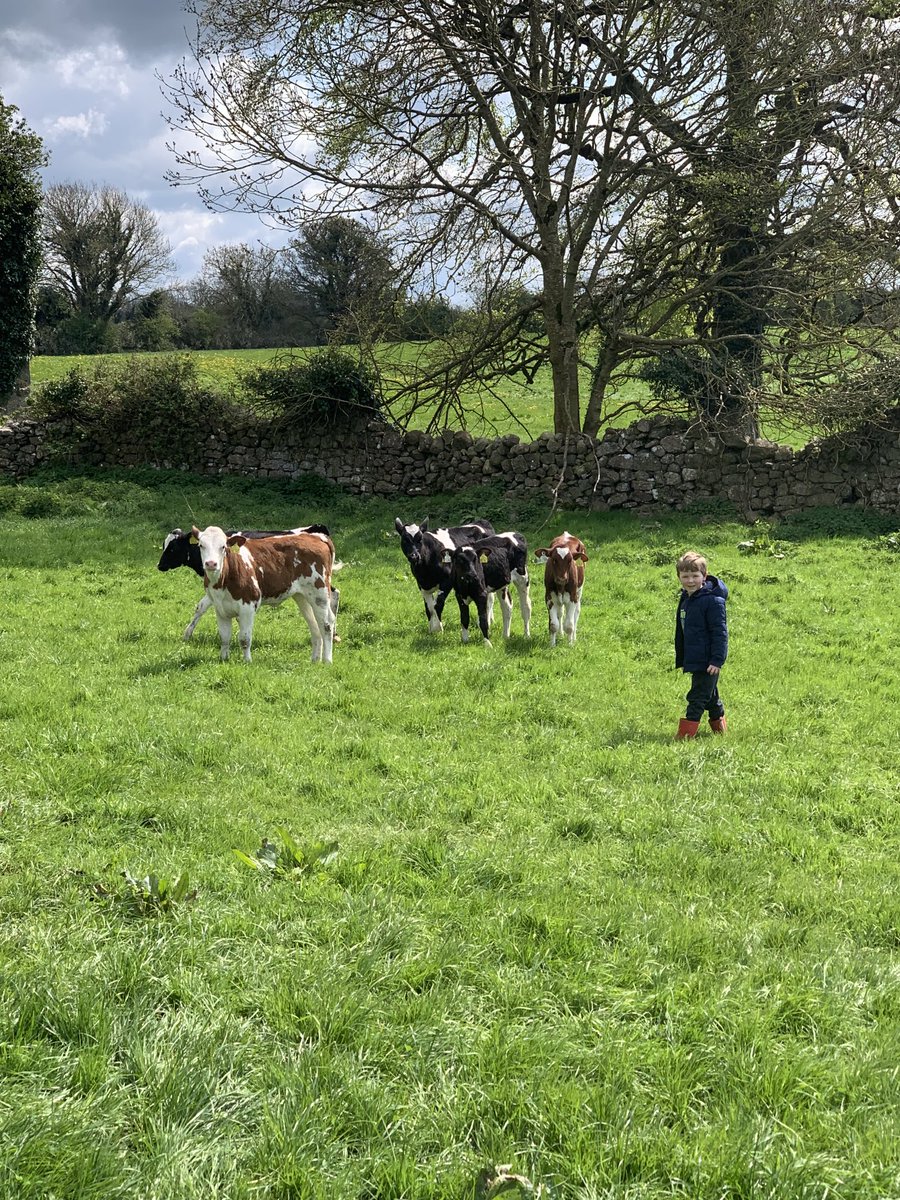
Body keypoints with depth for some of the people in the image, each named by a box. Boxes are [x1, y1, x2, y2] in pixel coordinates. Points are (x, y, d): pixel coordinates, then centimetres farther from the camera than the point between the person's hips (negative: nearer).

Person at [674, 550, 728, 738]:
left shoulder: (713, 601, -16)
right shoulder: (685, 599, 11)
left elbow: (720, 632, -18)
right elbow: (681, 632, 20)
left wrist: (717, 659, -22)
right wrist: (681, 659, 21)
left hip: (708, 661, -9)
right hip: (694, 660, 9)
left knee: (697, 697, -6)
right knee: (709, 695, 20)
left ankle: (686, 732, -5)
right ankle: (719, 723, 34)